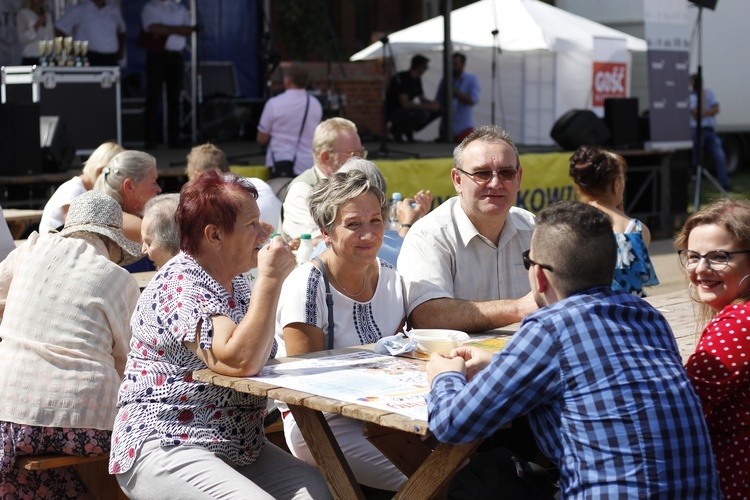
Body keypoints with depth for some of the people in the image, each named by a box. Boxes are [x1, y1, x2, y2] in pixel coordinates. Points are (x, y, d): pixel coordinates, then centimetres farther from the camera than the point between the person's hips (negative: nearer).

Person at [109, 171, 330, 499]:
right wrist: (270, 279, -23)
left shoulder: (235, 283, 12)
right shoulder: (178, 287, -16)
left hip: (239, 450, 8)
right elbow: (239, 362, -28)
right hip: (163, 445, -8)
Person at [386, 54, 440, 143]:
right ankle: (398, 130, -11)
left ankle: (408, 130, 3)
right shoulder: (401, 78, -21)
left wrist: (432, 103, -9)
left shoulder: (417, 79, 7)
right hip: (394, 113, -9)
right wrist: (428, 106, -26)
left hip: (407, 110, 9)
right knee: (422, 113, -35)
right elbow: (405, 104, -28)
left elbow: (422, 99, 15)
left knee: (437, 109, -2)